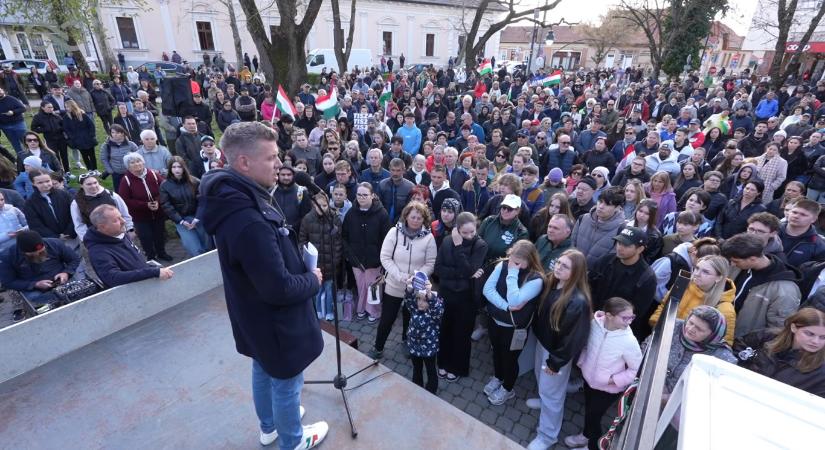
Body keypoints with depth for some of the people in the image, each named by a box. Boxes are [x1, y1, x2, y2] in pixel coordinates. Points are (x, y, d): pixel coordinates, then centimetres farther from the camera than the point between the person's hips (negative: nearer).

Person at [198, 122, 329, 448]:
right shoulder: (249, 221, -36)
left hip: (255, 317, 9)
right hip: (275, 321, -9)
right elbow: (279, 288, -31)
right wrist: (313, 280, -13)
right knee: (286, 383, 16)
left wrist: (302, 269, 1)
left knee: (263, 370, 29)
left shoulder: (234, 201, -4)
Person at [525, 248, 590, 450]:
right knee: (541, 378, 29)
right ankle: (543, 399, 59)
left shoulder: (578, 301, -33)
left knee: (551, 392, 11)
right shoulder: (552, 283, -9)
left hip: (558, 352, -7)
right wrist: (536, 332, 12)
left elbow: (573, 338, -24)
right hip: (542, 342, 7)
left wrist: (556, 362, -14)